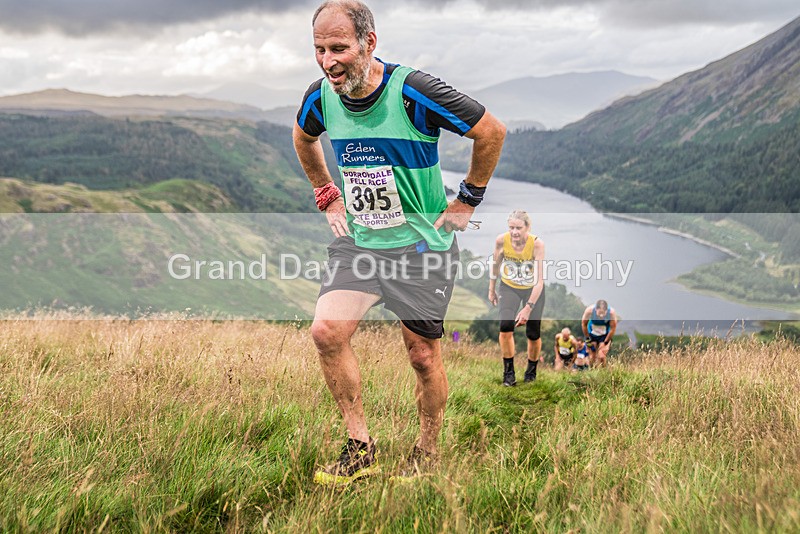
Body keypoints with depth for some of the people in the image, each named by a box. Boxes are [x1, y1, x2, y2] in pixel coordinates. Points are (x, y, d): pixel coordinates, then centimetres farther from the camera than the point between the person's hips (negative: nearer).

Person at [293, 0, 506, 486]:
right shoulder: (321, 98, -4)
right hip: (357, 241, 4)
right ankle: (361, 450, 2)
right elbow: (304, 139, 22)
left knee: (424, 355, 2)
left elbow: (492, 131, -11)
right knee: (327, 331, -13)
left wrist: (468, 200, -5)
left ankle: (427, 456, 25)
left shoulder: (412, 91, -20)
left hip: (421, 243, -4)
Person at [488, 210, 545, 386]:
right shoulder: (501, 240, -23)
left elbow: (539, 280, -30)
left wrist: (528, 307, -36)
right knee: (506, 326, -20)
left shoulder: (537, 244, -30)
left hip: (533, 290, -1)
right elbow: (495, 264, -2)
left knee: (533, 334, 0)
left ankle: (531, 371, 28)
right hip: (509, 287, 1)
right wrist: (492, 290, 7)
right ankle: (508, 372, -5)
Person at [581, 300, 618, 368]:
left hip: (605, 335, -1)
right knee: (592, 356, 1)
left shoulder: (612, 312, -31)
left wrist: (605, 342, -11)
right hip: (592, 334, 1)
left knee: (601, 357, -14)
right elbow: (584, 324, -10)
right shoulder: (589, 310, -30)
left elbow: (613, 328, -15)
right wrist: (588, 339, -6)